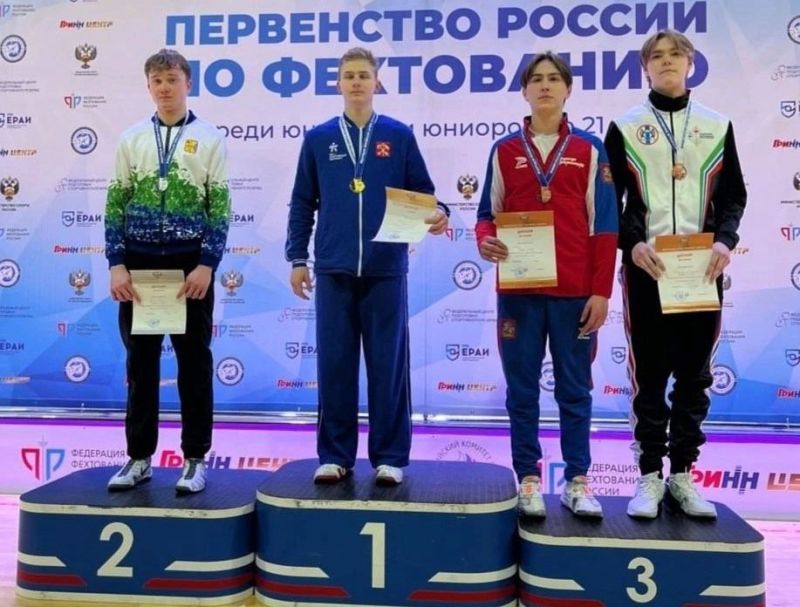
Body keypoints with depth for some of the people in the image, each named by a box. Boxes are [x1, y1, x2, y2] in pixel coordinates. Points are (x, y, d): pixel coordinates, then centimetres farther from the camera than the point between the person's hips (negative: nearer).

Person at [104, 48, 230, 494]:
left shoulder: (209, 138, 1)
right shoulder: (132, 138, 9)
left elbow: (220, 207, -3)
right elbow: (115, 204, 7)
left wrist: (207, 265, -11)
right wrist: (117, 264, -2)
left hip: (191, 264, -2)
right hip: (140, 263, 3)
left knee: (194, 360, 4)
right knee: (141, 360, 8)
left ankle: (196, 459, 14)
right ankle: (139, 457, 20)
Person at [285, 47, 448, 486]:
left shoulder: (399, 137, 6)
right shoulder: (318, 139, 9)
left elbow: (422, 192, 8)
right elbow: (302, 203, 10)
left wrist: (438, 214, -14)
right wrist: (297, 258, 5)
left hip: (386, 270, -1)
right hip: (333, 270, 1)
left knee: (388, 365, 3)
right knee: (334, 366, 6)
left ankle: (390, 457, 14)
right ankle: (334, 455, 17)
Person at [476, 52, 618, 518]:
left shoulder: (589, 150, 6)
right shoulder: (505, 151, 9)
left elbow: (605, 227, 3)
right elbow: (488, 213, 10)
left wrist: (602, 291, -3)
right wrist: (485, 241, -14)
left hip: (575, 291, -1)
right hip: (518, 290, 1)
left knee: (575, 390, 6)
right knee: (522, 390, 5)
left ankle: (577, 481, 16)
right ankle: (529, 479, 16)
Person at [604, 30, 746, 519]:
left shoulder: (718, 126, 11)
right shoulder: (625, 128, 6)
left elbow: (734, 194, 9)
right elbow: (610, 199, 1)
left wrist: (725, 240, -9)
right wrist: (632, 244, -15)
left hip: (702, 268, 2)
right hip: (646, 267, -2)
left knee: (695, 373, 6)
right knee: (649, 373, 2)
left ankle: (683, 474, 19)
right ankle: (650, 476, 13)